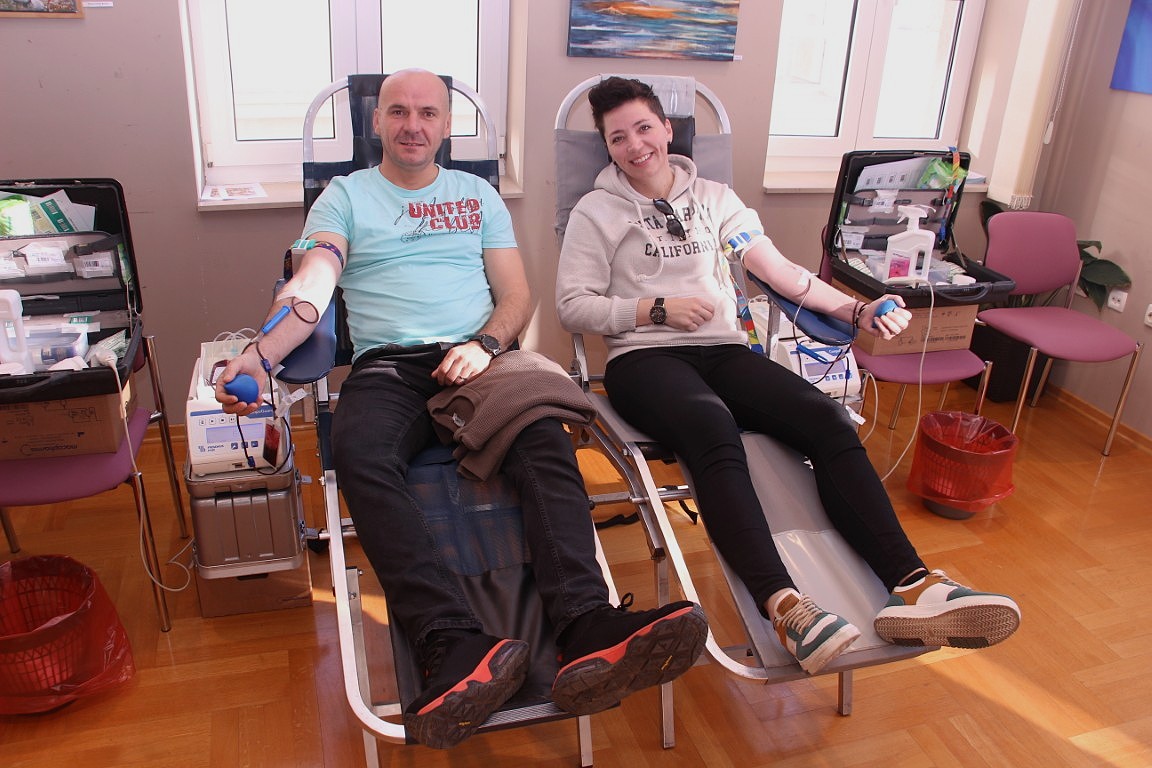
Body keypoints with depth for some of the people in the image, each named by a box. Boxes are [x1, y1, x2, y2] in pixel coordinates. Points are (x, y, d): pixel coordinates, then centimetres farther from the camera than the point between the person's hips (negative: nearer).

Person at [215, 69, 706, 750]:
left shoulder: (479, 195, 23)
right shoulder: (346, 196, 18)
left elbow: (517, 295, 15)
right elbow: (312, 285, 0)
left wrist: (486, 345, -8)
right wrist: (260, 354, -20)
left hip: (477, 358, 2)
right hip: (388, 367, -1)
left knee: (546, 441, -31)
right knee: (359, 455, -36)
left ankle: (589, 632, -47)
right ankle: (457, 649, -47)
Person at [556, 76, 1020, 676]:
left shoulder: (714, 199, 22)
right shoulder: (597, 212, 11)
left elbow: (782, 271, 17)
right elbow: (572, 306, 1)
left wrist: (856, 310, 5)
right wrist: (657, 309, -9)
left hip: (724, 351, 4)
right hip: (644, 357, -4)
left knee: (827, 418, -25)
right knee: (712, 425, -39)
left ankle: (911, 586, -36)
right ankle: (782, 604, -52)